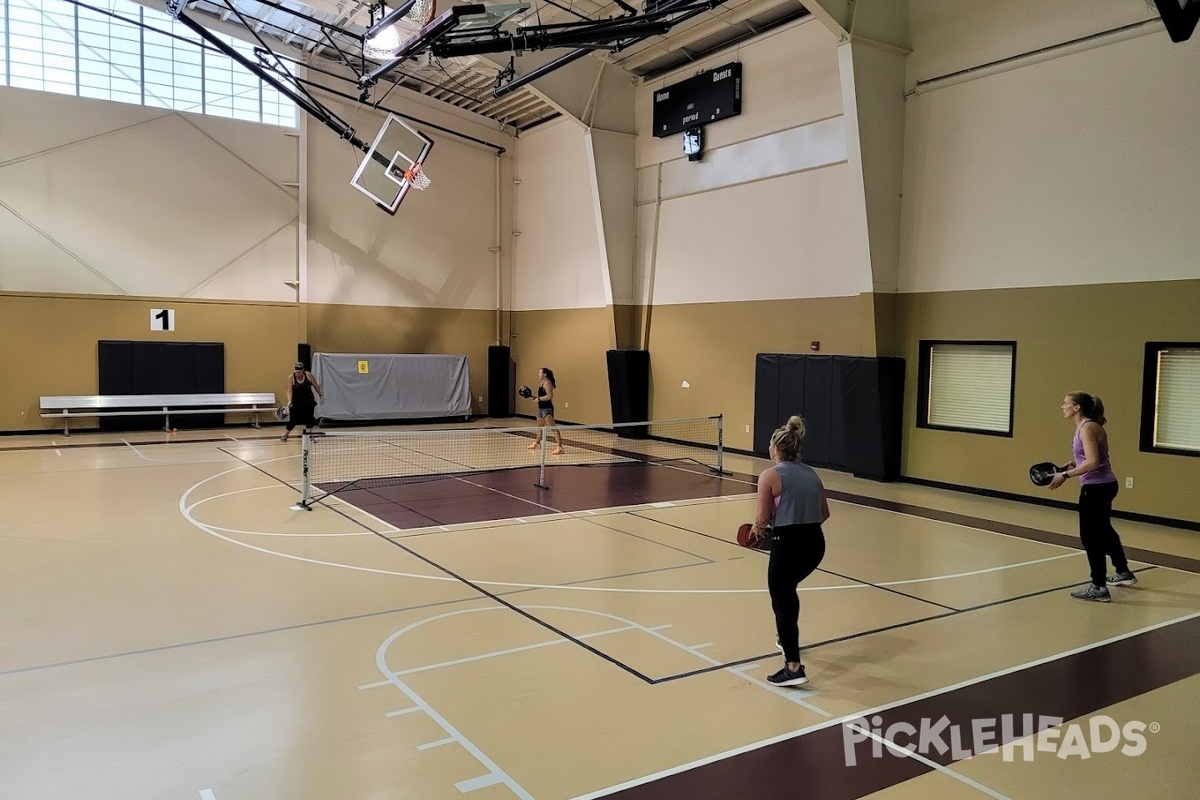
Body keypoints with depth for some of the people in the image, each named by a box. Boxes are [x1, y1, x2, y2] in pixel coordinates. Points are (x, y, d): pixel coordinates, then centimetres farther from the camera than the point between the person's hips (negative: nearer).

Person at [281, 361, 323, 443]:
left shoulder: (308, 375, -9)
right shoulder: (291, 378, -12)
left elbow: (316, 386, 3)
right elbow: (289, 391, -18)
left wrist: (320, 395, 8)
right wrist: (289, 401, -31)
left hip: (308, 402, 1)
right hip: (296, 402, -1)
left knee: (309, 418, -1)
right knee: (293, 419, 1)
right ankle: (286, 435, 21)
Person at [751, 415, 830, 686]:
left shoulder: (770, 475, -6)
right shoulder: (810, 473, 13)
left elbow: (763, 518, -8)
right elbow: (824, 513, 17)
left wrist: (756, 528, 12)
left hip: (787, 544, -7)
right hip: (815, 543, 7)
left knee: (781, 602, 3)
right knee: (787, 589, 31)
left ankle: (794, 667, -5)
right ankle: (789, 639, 48)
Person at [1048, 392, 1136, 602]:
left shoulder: (1088, 428, -19)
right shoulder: (1085, 427, 10)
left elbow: (1092, 462, -26)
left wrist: (1065, 475, -23)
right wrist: (1068, 466, 5)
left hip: (1096, 488, -10)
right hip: (1102, 486, 11)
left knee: (1090, 537, -2)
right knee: (1103, 531, 26)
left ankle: (1099, 588, 6)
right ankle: (1123, 573, 43)